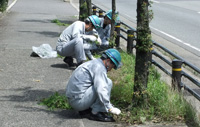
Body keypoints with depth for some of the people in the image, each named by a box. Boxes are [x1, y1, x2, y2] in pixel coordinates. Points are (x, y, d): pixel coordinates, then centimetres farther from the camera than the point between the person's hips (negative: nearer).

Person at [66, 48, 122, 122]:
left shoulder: (93, 63, 21)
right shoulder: (99, 66, -11)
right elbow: (100, 90, -22)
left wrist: (108, 105, 32)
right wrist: (109, 108, -14)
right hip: (79, 101, -10)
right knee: (108, 82, -9)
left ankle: (85, 110, 11)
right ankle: (96, 113, -10)